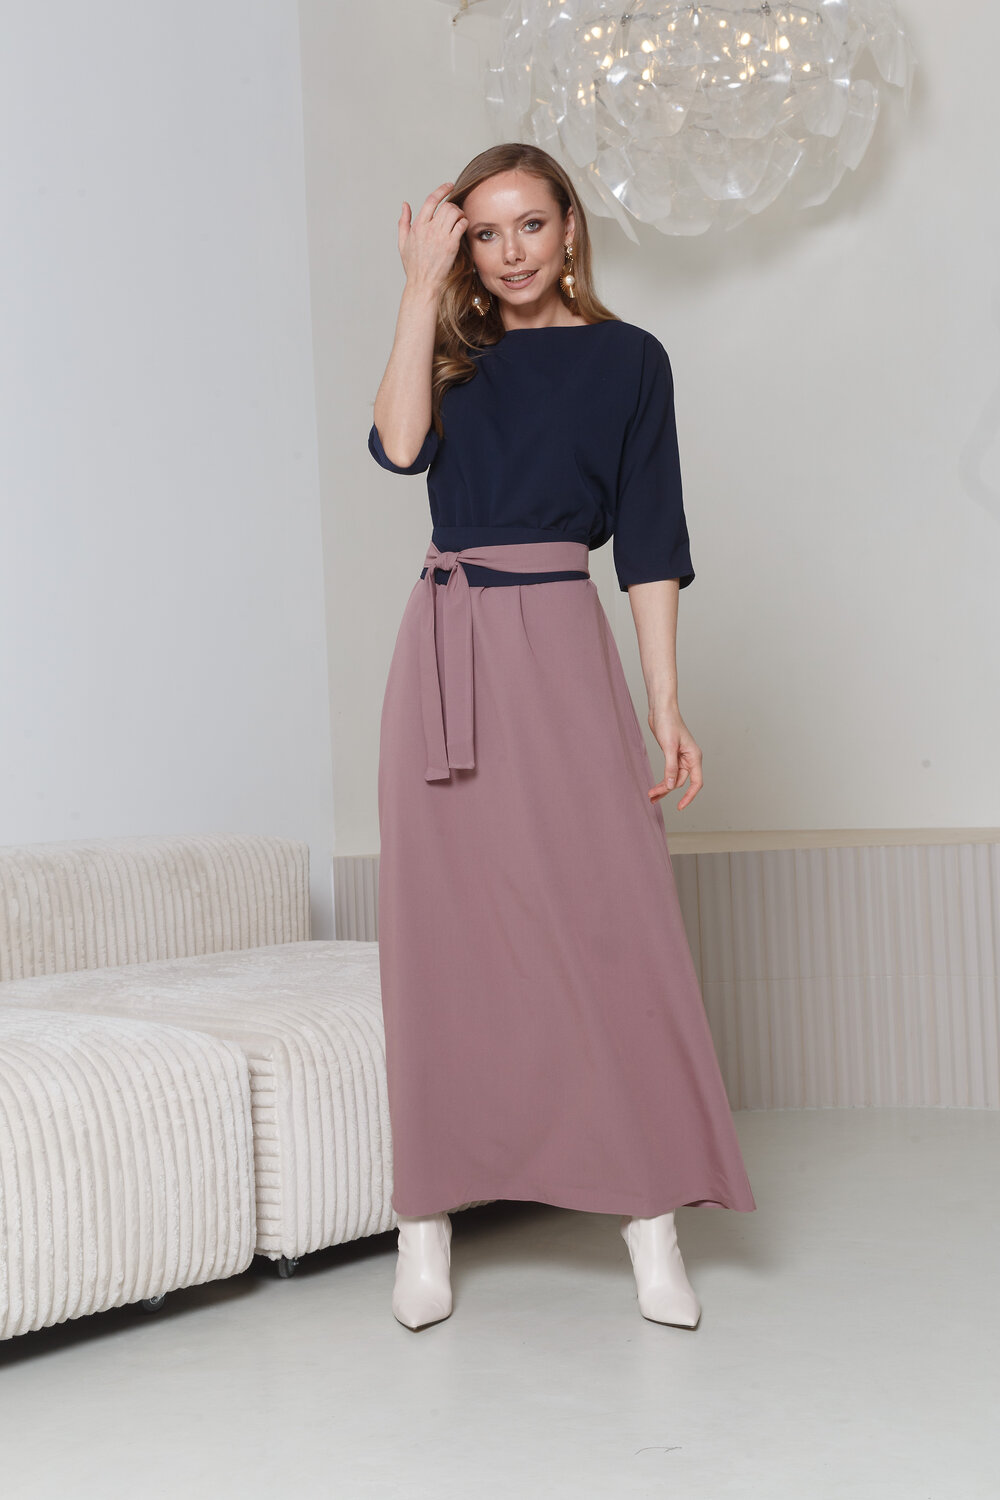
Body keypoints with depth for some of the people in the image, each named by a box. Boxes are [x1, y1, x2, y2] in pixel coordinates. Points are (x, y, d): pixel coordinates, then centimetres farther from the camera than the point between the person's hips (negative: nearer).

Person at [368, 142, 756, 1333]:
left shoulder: (627, 357, 7)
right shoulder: (456, 353, 15)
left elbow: (648, 540, 3)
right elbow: (399, 444, -7)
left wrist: (666, 704, -4)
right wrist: (422, 287, -4)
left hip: (557, 645, -3)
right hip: (443, 650, 3)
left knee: (608, 921, -7)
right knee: (444, 934, 2)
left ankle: (650, 1221, 0)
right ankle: (426, 1225, 7)